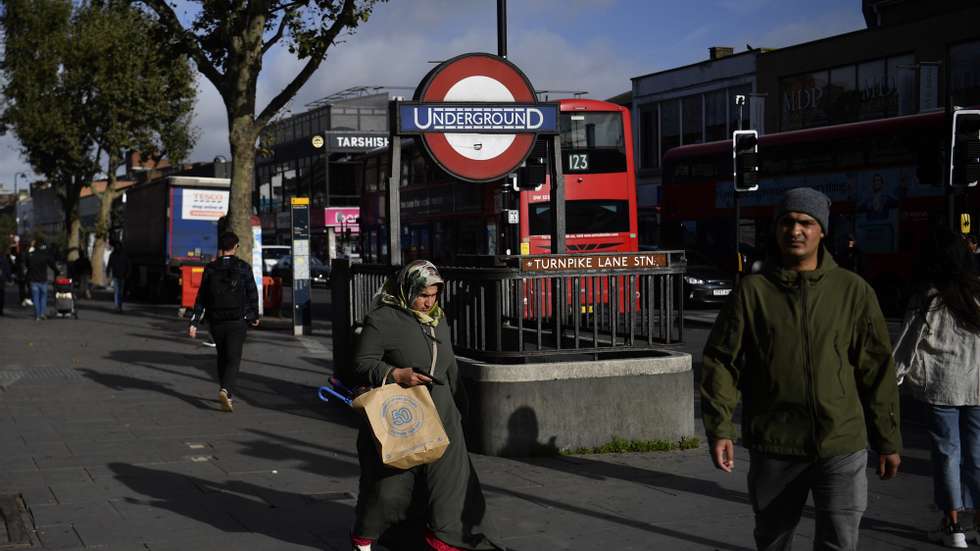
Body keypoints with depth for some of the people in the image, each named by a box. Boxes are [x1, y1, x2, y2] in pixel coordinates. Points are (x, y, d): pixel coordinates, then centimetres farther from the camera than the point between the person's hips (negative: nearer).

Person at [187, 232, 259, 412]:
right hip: (238, 322, -2)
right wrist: (254, 316, 15)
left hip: (216, 322, 2)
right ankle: (225, 390, -25)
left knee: (222, 357, 19)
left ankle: (225, 392, 26)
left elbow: (201, 298, -1)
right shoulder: (243, 267, -4)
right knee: (233, 359, -3)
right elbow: (253, 294, 1)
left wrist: (194, 323, 0)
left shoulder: (210, 269, 0)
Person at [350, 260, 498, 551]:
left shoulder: (439, 321, 12)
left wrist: (459, 406, 24)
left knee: (450, 472, 2)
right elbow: (362, 365, -11)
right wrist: (397, 375, -24)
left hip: (440, 417, 6)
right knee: (388, 482, 3)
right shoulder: (382, 320, -10)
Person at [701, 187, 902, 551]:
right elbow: (721, 362, 0)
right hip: (773, 447, 1)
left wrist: (888, 440, 7)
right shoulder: (753, 290, 0)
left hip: (841, 446, -1)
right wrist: (719, 428, -9)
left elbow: (877, 370, 6)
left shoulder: (854, 291, 2)